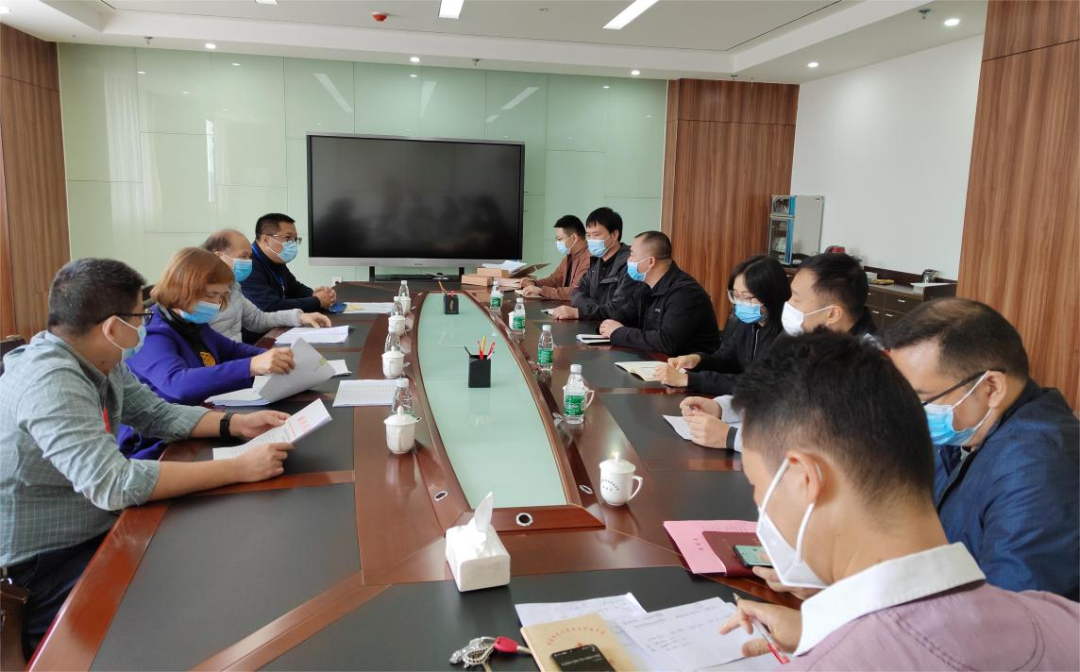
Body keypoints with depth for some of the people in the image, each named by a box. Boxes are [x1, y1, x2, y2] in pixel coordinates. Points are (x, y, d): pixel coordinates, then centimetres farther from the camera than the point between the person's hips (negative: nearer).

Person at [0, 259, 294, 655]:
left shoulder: (99, 361, -2)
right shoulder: (51, 381, -29)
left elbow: (158, 414, 10)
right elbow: (113, 484, -37)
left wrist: (237, 424, -5)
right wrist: (240, 468, -35)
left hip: (94, 533, 8)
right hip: (44, 568, -8)